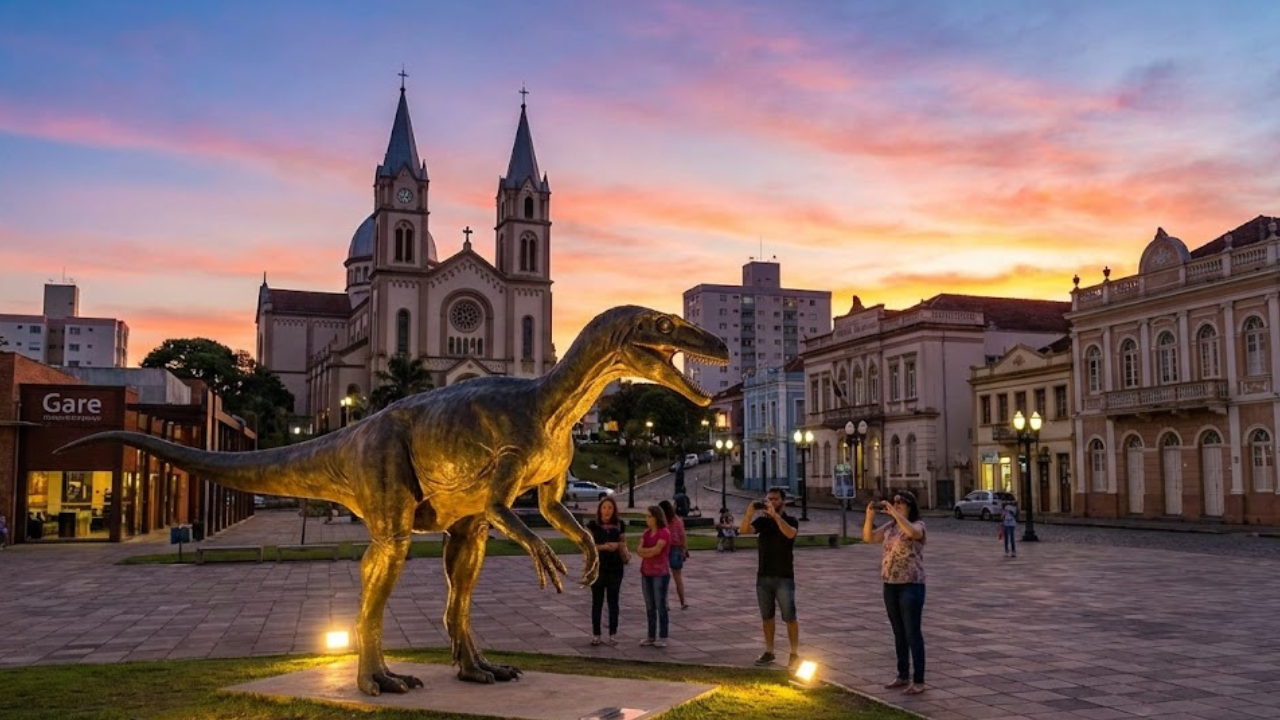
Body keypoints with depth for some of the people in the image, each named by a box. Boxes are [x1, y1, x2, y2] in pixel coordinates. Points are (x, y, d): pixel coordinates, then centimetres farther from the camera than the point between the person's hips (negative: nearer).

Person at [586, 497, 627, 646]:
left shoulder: (619, 525, 3)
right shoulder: (593, 525, -3)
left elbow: (623, 545, 8)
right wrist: (603, 546, -19)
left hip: (615, 568, 2)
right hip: (597, 567, -1)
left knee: (613, 601, 8)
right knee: (597, 601, 5)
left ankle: (613, 635, 15)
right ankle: (596, 634, 12)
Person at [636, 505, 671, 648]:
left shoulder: (664, 533, -8)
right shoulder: (646, 533, 12)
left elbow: (656, 550, -19)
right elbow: (639, 551, 2)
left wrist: (644, 550, -5)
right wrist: (651, 551, -14)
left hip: (660, 574, -7)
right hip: (646, 573, 7)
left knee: (661, 605, -2)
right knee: (649, 606, 10)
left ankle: (662, 637, 3)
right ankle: (651, 636, 16)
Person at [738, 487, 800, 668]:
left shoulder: (791, 521, -2)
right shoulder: (762, 521, 7)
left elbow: (790, 533, -26)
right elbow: (743, 530, -10)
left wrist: (775, 514, -33)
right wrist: (750, 512, -25)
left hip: (784, 577, -4)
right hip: (763, 577, 4)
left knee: (789, 617, -3)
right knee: (767, 616, 10)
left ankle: (795, 653, 4)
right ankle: (769, 652, 18)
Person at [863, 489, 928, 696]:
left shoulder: (918, 525, -7)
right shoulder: (890, 527, 11)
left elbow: (912, 532, -30)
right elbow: (868, 537, 6)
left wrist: (895, 513, -26)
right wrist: (870, 515, -6)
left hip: (911, 586, -7)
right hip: (890, 586, 7)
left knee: (912, 633, -5)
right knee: (899, 633, 15)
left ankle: (919, 681, -1)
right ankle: (903, 676, 24)